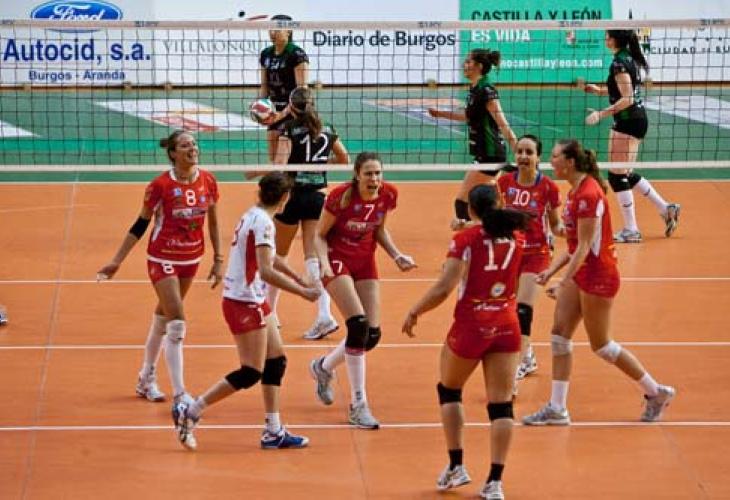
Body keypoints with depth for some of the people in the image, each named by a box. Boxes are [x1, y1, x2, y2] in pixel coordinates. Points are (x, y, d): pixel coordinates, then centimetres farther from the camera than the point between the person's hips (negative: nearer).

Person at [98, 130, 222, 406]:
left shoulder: (208, 181, -5)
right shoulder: (160, 185, -16)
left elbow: (213, 222, 7)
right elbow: (140, 225, -7)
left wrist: (218, 259, 6)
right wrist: (116, 261, -7)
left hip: (191, 259, 5)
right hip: (163, 259, -4)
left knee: (163, 318, 17)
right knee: (177, 324, -12)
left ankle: (146, 379, 33)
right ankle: (180, 394, -9)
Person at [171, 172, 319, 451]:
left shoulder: (253, 216, 9)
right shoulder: (263, 222, -20)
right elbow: (266, 271, -29)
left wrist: (299, 279, 28)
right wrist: (303, 292, -25)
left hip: (253, 300, 10)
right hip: (244, 302, -10)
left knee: (276, 360, 12)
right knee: (251, 373, -5)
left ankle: (273, 432, 16)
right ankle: (189, 412, -1)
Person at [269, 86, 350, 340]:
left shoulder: (290, 130, -9)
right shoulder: (327, 130, 6)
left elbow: (279, 166, -20)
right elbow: (344, 159, 18)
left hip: (293, 196, -3)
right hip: (318, 197, 4)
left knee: (279, 255, 13)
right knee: (314, 255, 1)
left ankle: (270, 312, 23)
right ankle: (324, 314, -15)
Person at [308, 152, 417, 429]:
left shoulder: (388, 194, -8)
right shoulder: (340, 196, -21)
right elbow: (320, 235, -10)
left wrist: (396, 256, -4)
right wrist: (324, 262, -27)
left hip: (365, 261, 5)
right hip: (337, 259, -5)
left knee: (372, 334, 0)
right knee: (359, 325, -21)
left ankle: (323, 367, 30)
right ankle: (358, 404, -10)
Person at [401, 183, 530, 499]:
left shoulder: (466, 239, -11)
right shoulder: (517, 238, 3)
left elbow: (444, 288, -17)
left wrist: (414, 312, -5)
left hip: (470, 326, -3)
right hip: (506, 327, 3)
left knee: (449, 391, 20)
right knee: (501, 404, 3)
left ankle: (456, 466, 18)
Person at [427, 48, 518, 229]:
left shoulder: (486, 91, -18)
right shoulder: (475, 89, 9)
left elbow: (502, 124, -23)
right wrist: (441, 114, 35)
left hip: (490, 155, -10)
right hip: (483, 153, 10)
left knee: (462, 201, -11)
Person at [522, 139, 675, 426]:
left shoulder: (588, 194, -21)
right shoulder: (575, 191, 8)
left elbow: (584, 246, -23)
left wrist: (564, 283, -25)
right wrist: (551, 270, 10)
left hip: (598, 276, -9)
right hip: (580, 274, 9)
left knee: (601, 345, 1)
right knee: (560, 334, 4)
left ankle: (656, 393, 16)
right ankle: (557, 409, 6)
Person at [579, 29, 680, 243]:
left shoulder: (619, 63, -16)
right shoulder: (631, 58, 12)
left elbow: (627, 99, -21)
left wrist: (601, 114, -22)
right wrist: (597, 90, 16)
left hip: (627, 122, -10)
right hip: (638, 119, 10)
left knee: (617, 175, -2)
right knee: (626, 174, 19)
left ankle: (631, 230, 1)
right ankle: (666, 209, 20)